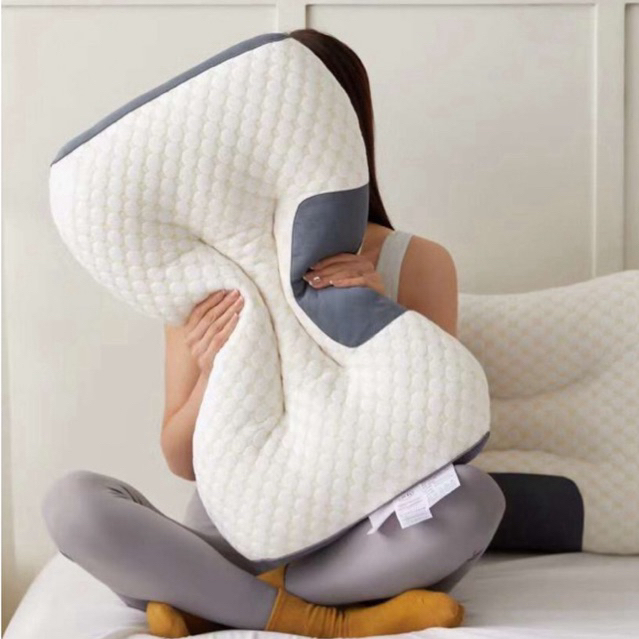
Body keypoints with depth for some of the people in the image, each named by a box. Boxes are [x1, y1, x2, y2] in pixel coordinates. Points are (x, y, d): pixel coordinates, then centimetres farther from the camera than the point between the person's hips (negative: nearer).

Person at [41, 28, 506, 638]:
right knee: (71, 500, -25)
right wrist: (213, 376, -21)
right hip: (231, 538, 1)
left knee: (473, 496, -31)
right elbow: (184, 463, 1)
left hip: (360, 545, 0)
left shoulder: (416, 264, -3)